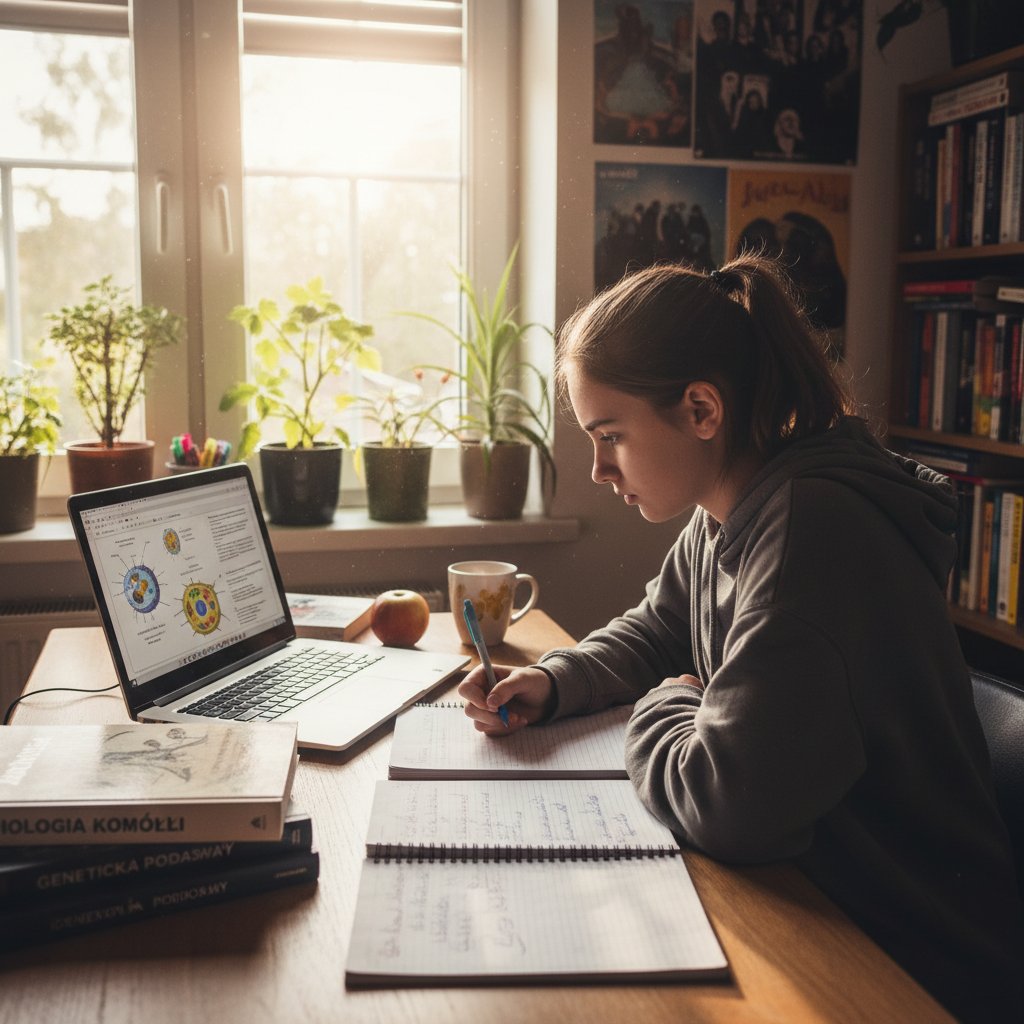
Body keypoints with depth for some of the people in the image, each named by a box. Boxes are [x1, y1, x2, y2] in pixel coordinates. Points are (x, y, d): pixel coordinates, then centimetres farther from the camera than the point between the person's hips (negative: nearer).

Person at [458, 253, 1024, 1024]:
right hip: (812, 904, 8)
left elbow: (726, 805, -32)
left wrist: (661, 712, -11)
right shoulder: (722, 522, 1)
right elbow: (650, 637, 19)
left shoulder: (812, 527, -28)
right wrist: (552, 683, 0)